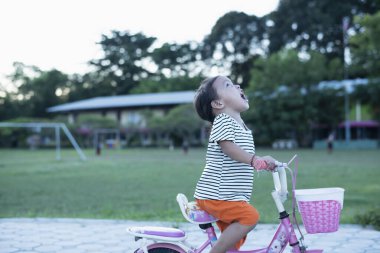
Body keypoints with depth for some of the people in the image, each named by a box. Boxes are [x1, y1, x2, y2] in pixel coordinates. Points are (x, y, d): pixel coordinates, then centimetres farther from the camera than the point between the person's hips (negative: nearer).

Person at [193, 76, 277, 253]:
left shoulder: (242, 126, 19)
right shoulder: (222, 120, -10)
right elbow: (227, 147, -25)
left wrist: (264, 163, 16)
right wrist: (255, 160, -35)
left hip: (232, 196, 10)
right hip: (214, 195, -10)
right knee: (250, 216, -24)